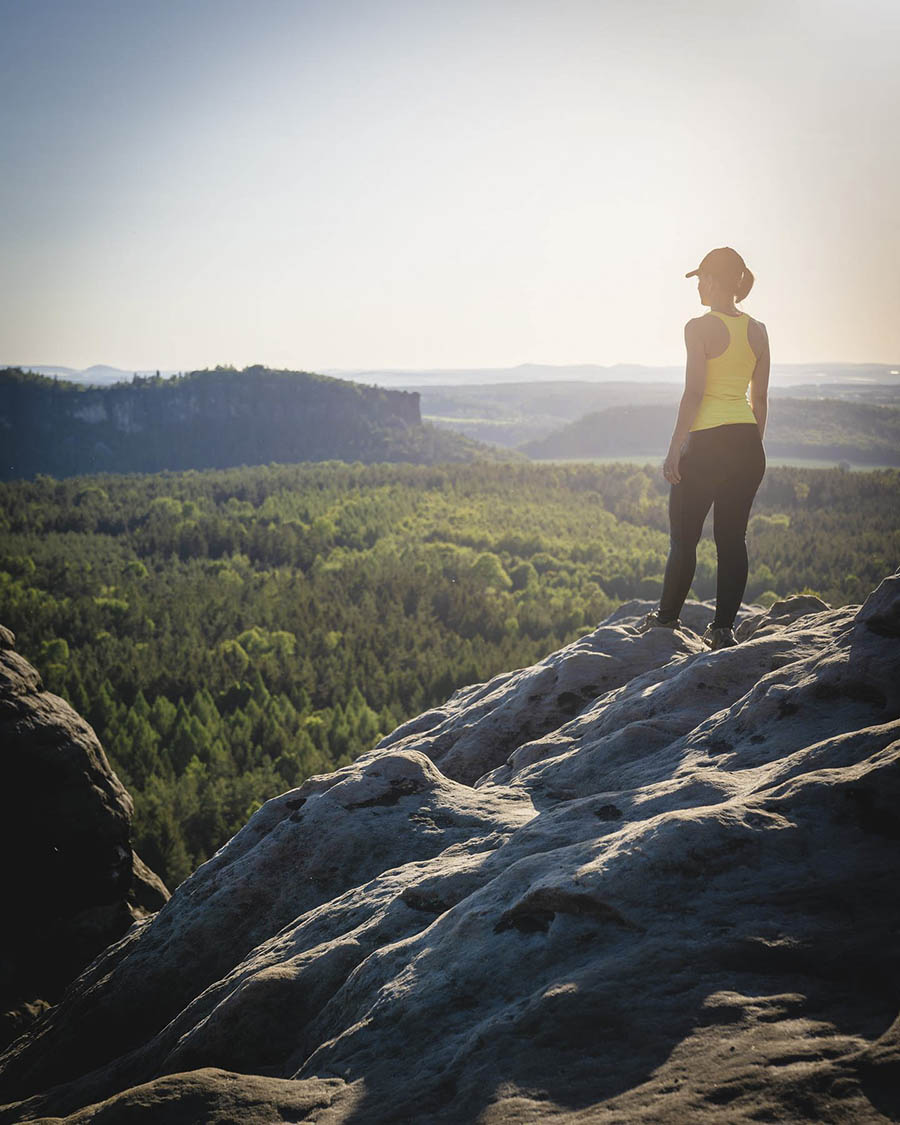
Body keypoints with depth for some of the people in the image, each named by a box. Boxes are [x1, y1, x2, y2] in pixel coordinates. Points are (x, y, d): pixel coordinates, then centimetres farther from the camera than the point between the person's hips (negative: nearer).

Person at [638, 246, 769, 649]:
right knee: (732, 538, 8)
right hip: (747, 442, 6)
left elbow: (694, 393, -14)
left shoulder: (700, 327, -9)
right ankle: (723, 628, 8)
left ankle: (667, 616, 20)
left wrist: (674, 448, -10)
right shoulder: (758, 331, 9)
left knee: (683, 537, 8)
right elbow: (760, 397, 12)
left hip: (708, 442, -6)